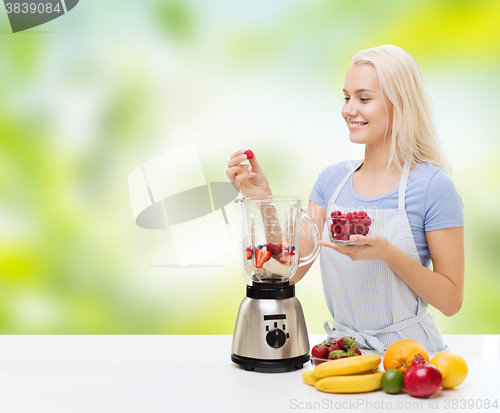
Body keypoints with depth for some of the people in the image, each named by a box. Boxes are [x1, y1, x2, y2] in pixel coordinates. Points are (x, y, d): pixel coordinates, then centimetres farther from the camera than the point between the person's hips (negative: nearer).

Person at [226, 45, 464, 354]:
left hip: (407, 352, -3)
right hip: (341, 349, 3)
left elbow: (451, 300, -7)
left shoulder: (433, 185, -9)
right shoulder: (332, 179, 6)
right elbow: (292, 270, 3)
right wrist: (264, 200, -8)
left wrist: (389, 252, -21)